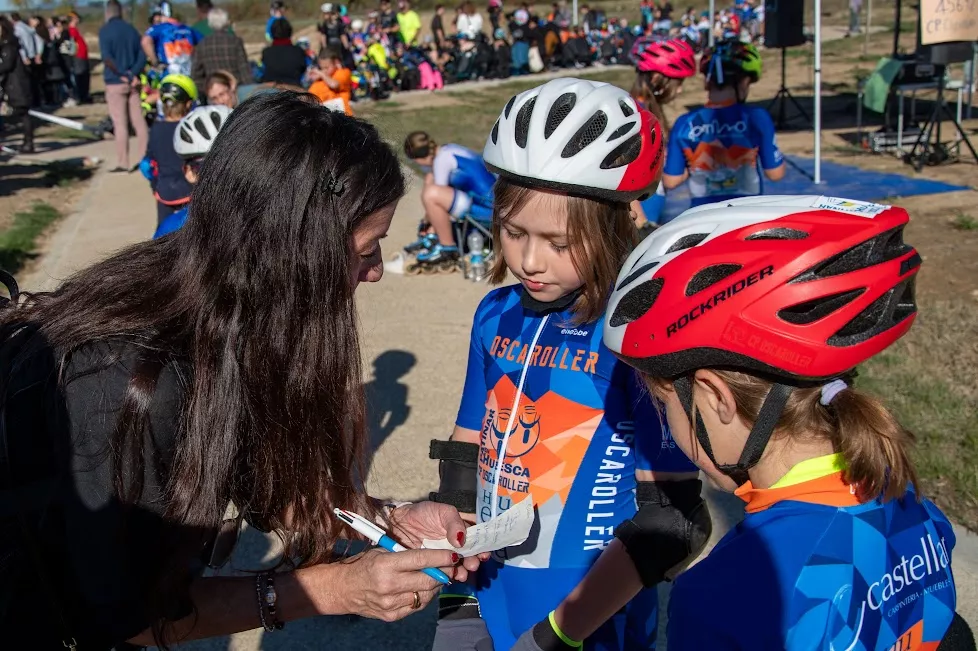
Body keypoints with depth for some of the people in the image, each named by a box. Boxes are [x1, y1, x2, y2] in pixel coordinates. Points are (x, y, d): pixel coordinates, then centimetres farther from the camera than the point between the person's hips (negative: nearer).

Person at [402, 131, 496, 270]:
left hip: (487, 208, -11)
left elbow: (433, 195, -9)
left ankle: (448, 248, -9)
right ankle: (432, 237, 19)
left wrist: (425, 224, 6)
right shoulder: (448, 150, 15)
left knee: (431, 194, -25)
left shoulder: (442, 159, -14)